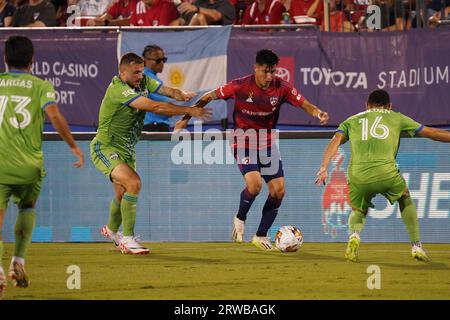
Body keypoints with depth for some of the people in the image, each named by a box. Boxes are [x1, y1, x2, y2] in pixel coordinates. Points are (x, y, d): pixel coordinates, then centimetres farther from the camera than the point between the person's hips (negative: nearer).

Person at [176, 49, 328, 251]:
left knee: (278, 191, -4)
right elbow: (209, 97, -5)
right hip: (244, 142, -4)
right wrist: (186, 118, -5)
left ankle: (261, 236, 14)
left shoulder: (281, 88, -9)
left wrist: (318, 113, -32)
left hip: (267, 143, 4)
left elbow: (305, 105, -9)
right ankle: (240, 219, 6)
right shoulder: (240, 87, -16)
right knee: (254, 184, -25)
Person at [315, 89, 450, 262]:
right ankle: (416, 246, 22)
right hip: (387, 175, -1)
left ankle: (354, 234, -7)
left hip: (357, 177, 1)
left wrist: (323, 168, 1)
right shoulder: (396, 118, 24)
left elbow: (335, 142, 9)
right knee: (406, 200, 29)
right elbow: (431, 133, 25)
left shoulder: (352, 121, 26)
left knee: (358, 211, 27)